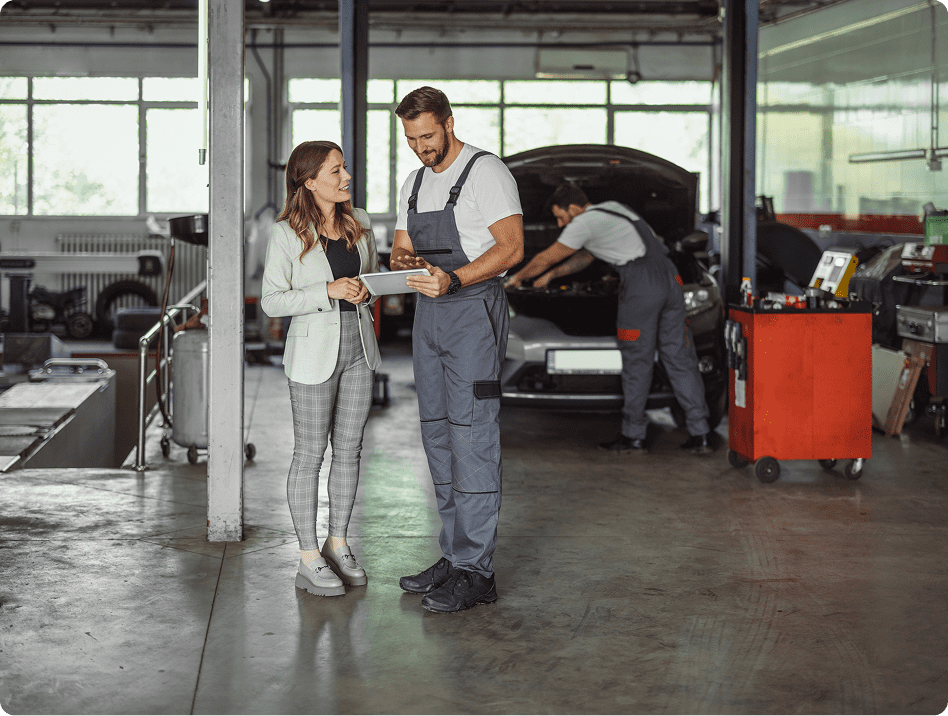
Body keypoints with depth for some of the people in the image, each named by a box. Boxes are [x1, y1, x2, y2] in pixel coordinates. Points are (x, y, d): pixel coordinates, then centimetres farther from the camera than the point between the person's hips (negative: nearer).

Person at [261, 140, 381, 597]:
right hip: (314, 349, -5)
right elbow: (272, 301, -11)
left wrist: (366, 289, -6)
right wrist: (329, 291, -21)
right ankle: (309, 561, 9)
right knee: (310, 454, 1)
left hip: (358, 344, 6)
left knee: (349, 449, 11)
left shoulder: (358, 222, 6)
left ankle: (337, 544, 24)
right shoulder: (286, 234, -11)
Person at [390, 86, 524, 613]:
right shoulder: (415, 183, 17)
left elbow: (511, 247, -16)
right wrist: (405, 262, -7)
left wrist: (454, 279, -29)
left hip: (474, 312, -8)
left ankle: (476, 572, -7)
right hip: (429, 314, 9)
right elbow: (401, 249, 18)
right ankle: (455, 556, 19)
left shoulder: (486, 172, -8)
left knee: (473, 438, -10)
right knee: (438, 436, 11)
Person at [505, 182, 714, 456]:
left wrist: (517, 277, 29)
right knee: (681, 360, 6)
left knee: (637, 363, 2)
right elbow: (585, 257, 40)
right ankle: (700, 434, 5)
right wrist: (551, 276, 45)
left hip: (641, 284, -8)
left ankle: (633, 435, 9)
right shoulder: (613, 210, 28)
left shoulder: (584, 223, 1)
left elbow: (545, 258, 12)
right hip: (670, 278, 8)